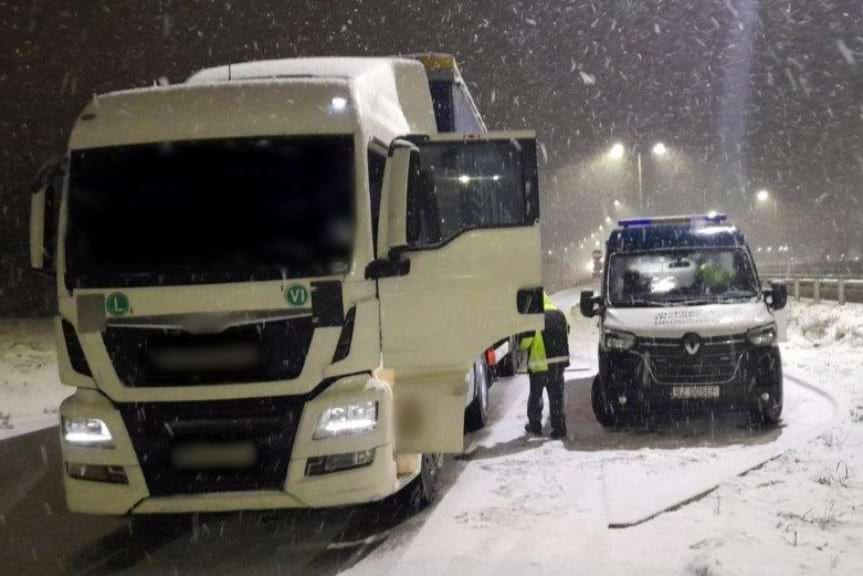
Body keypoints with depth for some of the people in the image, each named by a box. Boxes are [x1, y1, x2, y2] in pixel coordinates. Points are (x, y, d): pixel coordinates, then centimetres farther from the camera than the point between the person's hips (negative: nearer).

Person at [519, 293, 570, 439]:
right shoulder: (559, 314, 7)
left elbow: (525, 340, -14)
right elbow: (566, 334, 14)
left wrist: (520, 346, 7)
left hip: (540, 363, -5)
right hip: (560, 361, 5)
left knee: (536, 394, 12)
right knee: (556, 395, 10)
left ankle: (535, 425, 22)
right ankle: (559, 428, 6)